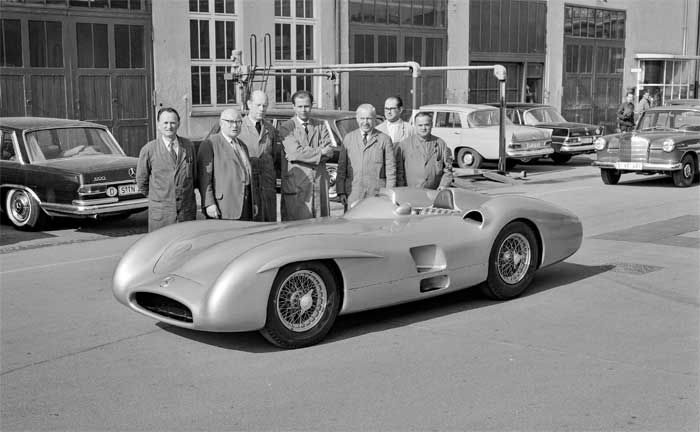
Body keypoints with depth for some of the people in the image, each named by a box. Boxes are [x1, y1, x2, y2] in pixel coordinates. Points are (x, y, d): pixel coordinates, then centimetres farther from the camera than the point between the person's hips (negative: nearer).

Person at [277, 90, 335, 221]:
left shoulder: (321, 126, 14)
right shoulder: (286, 127, 2)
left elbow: (329, 151, 1)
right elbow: (295, 152, -12)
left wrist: (306, 153, -12)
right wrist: (320, 152, -6)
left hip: (320, 183, 4)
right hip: (296, 185, -4)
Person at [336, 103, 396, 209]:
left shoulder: (384, 139, 4)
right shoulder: (348, 139, 10)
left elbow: (391, 169, 3)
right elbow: (341, 168, 9)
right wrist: (341, 192, 0)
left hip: (377, 193, -1)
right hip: (353, 194, 1)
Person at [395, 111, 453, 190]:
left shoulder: (441, 144, 11)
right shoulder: (404, 144, 6)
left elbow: (448, 169, 12)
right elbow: (399, 171, 4)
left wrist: (443, 185, 0)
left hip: (434, 192, 1)